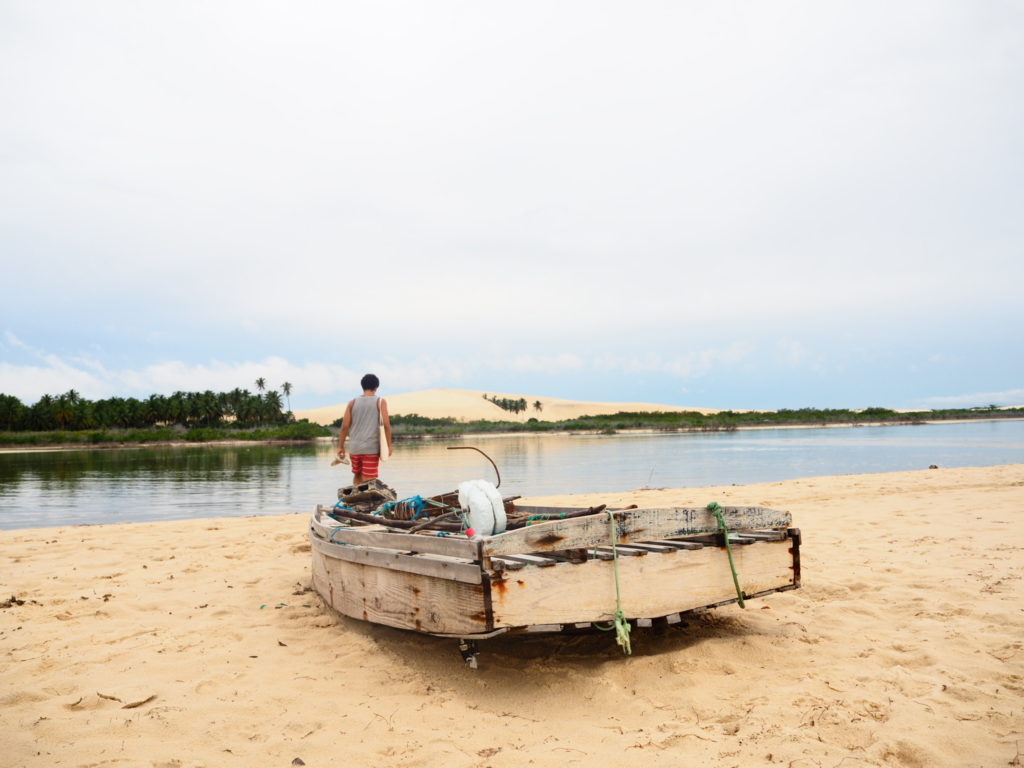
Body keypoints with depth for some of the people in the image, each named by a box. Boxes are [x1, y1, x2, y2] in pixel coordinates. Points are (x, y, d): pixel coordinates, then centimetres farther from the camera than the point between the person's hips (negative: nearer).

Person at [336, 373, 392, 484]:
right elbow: (386, 424, -8)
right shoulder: (380, 402, 0)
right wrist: (389, 445, -2)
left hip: (354, 447, 3)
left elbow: (345, 426, 3)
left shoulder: (352, 403, 7)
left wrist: (341, 447, 8)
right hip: (371, 448, -3)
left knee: (357, 475, 22)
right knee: (368, 480, -3)